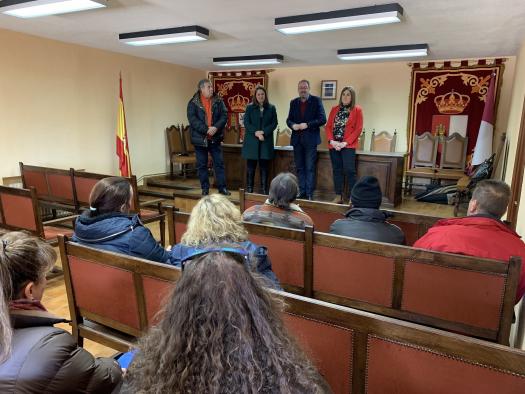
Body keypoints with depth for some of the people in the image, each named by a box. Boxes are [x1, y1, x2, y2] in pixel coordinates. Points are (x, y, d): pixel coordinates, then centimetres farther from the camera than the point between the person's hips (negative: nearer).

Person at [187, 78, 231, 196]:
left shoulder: (218, 101, 5)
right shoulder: (193, 103, -3)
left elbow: (224, 116, -2)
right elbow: (192, 119, -12)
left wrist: (216, 127, -18)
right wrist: (206, 130, -21)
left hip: (215, 138, 2)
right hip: (200, 138, -2)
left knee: (219, 163, 4)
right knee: (202, 165, 6)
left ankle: (222, 187, 12)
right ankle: (205, 189, 17)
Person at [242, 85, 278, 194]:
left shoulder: (271, 108, 8)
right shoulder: (250, 108, 7)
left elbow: (274, 123, 2)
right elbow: (246, 123, 0)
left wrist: (263, 132, -12)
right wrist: (255, 132, -15)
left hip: (266, 141, 1)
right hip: (252, 141, 0)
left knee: (264, 166, 3)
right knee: (251, 166, 2)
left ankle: (264, 190, 9)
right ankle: (249, 189, 8)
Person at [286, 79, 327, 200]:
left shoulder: (316, 100, 0)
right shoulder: (293, 102, 13)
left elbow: (322, 119, -6)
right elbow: (289, 119, 14)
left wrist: (307, 125, -16)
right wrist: (292, 125, -8)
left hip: (310, 139, -4)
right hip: (297, 139, 4)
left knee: (310, 168, -4)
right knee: (300, 168, 8)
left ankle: (309, 194, 2)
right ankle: (302, 192, 16)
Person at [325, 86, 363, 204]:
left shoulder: (357, 110, 1)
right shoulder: (334, 109, 13)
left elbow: (358, 129, -5)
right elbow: (328, 126, 8)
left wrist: (346, 143, -13)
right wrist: (331, 141, -8)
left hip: (348, 146, -4)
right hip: (334, 145, 4)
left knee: (349, 171, -9)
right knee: (337, 170, 6)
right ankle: (338, 196, 13)